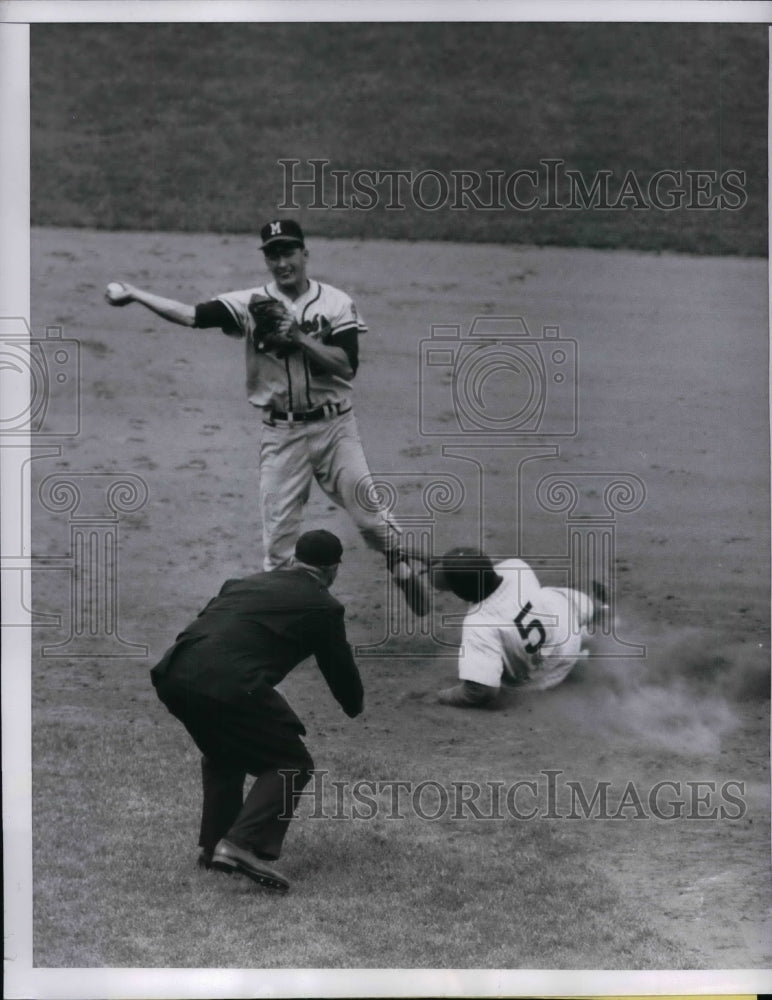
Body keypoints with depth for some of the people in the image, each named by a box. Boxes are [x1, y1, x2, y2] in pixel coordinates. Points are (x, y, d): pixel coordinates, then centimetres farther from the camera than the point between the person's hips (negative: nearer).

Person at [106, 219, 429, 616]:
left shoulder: (336, 303, -2)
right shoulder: (251, 303, -1)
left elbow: (347, 365, -13)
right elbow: (193, 315, -13)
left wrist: (298, 336, -20)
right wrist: (133, 294, -22)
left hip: (334, 427, -1)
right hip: (281, 434, 1)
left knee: (369, 513, 0)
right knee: (278, 530, 1)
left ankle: (406, 567, 23)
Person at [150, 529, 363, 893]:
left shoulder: (245, 582, 27)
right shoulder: (322, 606, 12)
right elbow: (340, 668, 21)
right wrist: (354, 707, 43)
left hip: (172, 676, 7)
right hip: (230, 686, -7)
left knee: (223, 751, 32)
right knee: (292, 765, 9)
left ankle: (213, 845, 31)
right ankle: (244, 846, -8)